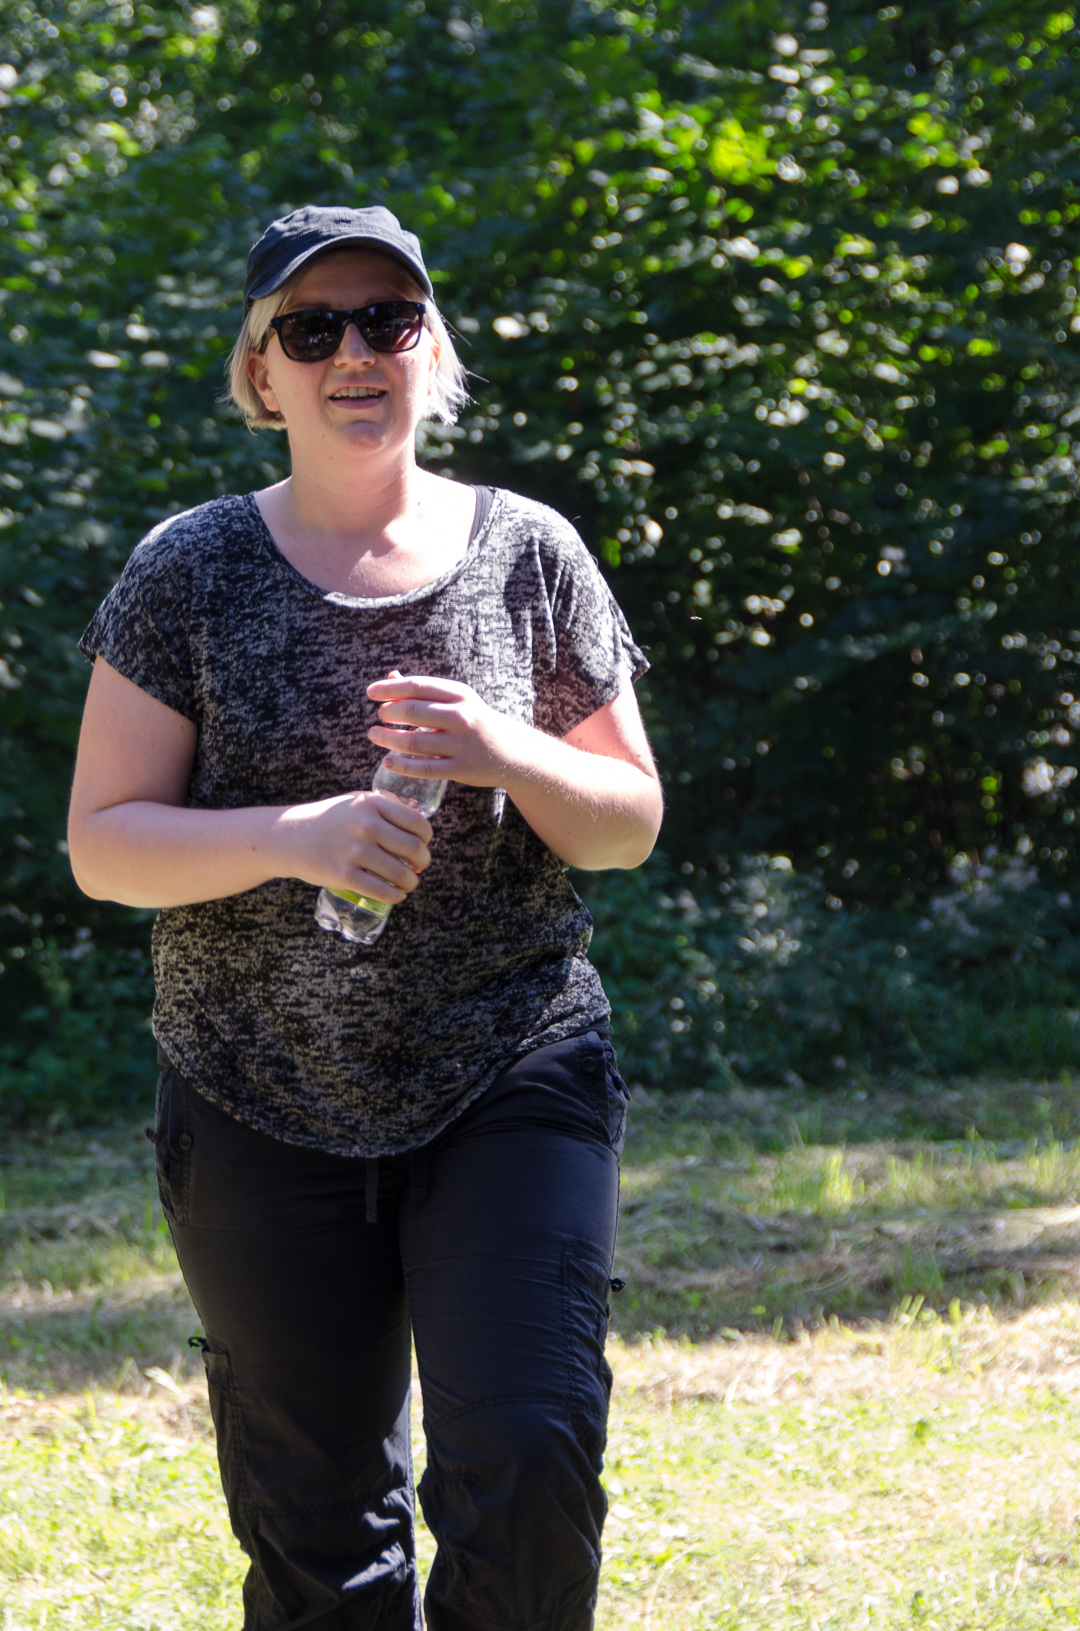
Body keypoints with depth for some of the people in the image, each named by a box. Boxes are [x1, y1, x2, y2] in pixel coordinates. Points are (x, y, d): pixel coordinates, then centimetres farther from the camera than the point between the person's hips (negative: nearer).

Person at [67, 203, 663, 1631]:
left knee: (527, 1468, -14)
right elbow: (103, 844, -1)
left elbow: (630, 824, 8)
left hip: (513, 1082, 0)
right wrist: (293, 837, -19)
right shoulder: (191, 572, 1)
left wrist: (508, 757, -14)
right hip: (264, 1110, 0)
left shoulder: (528, 551, 4)